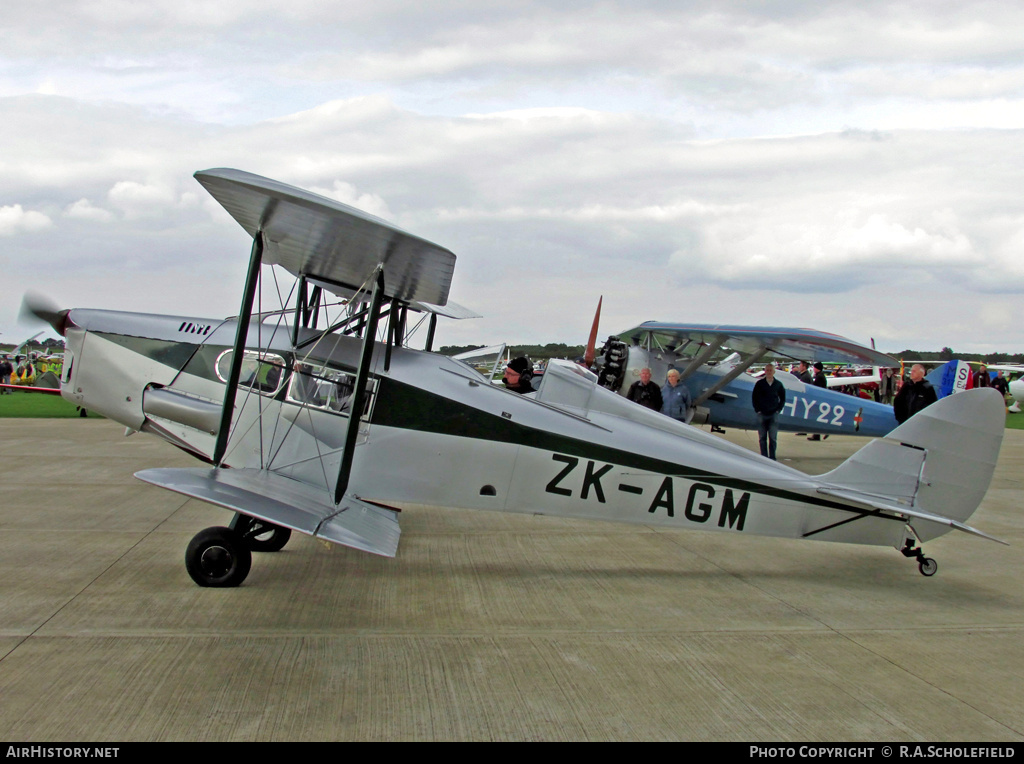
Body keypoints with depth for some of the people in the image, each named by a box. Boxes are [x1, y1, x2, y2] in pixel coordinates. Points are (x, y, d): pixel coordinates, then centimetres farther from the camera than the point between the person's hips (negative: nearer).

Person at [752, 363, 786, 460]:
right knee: (762, 437, 4)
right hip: (762, 414, 0)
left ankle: (772, 457, 7)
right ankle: (764, 457, 11)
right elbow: (754, 397, 6)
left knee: (773, 437, -1)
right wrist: (757, 410, -2)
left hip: (774, 414, 0)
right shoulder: (759, 383, 3)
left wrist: (778, 410, 3)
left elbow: (783, 398, 13)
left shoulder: (778, 384, 5)